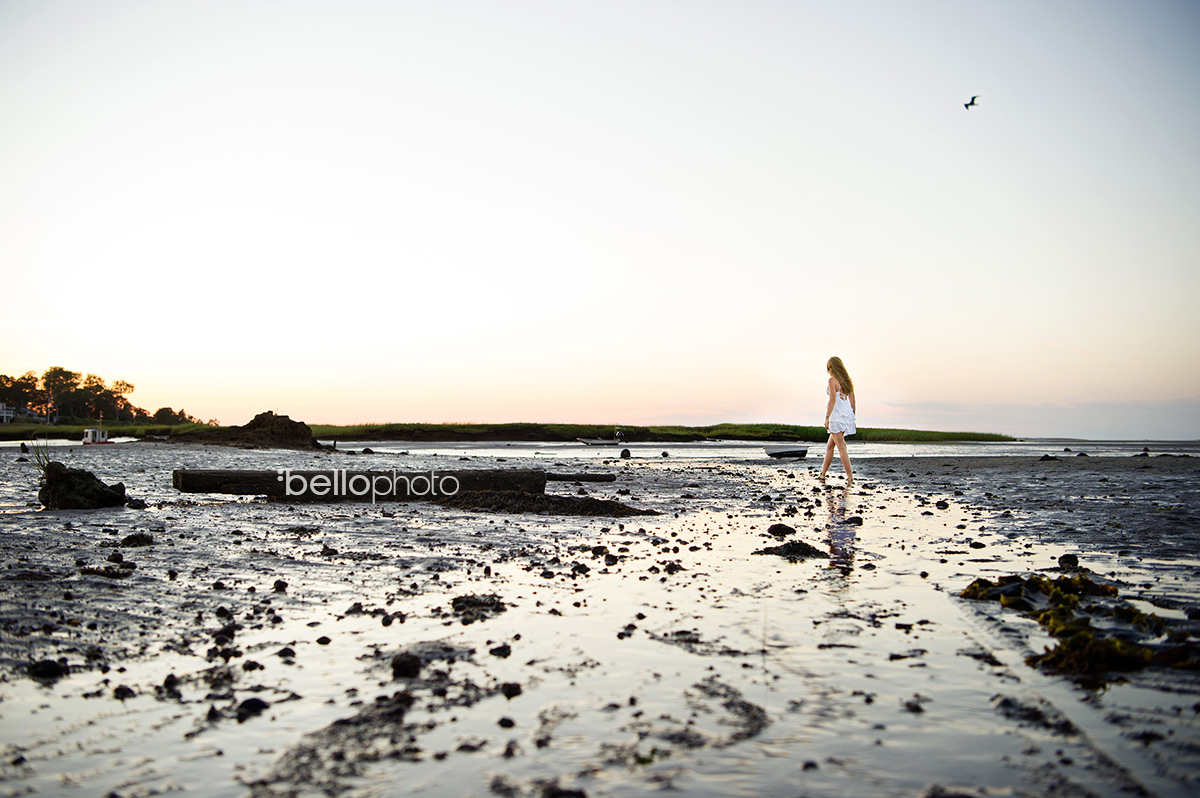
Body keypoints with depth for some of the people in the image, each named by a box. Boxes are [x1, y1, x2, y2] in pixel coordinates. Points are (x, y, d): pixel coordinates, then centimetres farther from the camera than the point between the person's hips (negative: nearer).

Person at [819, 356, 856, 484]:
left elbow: (833, 400, -19)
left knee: (841, 447, -6)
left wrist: (826, 418, -17)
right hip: (847, 414, 8)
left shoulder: (832, 380, -9)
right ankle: (823, 473, 23)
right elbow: (852, 402, 14)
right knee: (829, 446, 17)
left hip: (837, 415, -8)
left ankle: (850, 476, -10)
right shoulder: (847, 381, 13)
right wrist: (853, 420, 19)